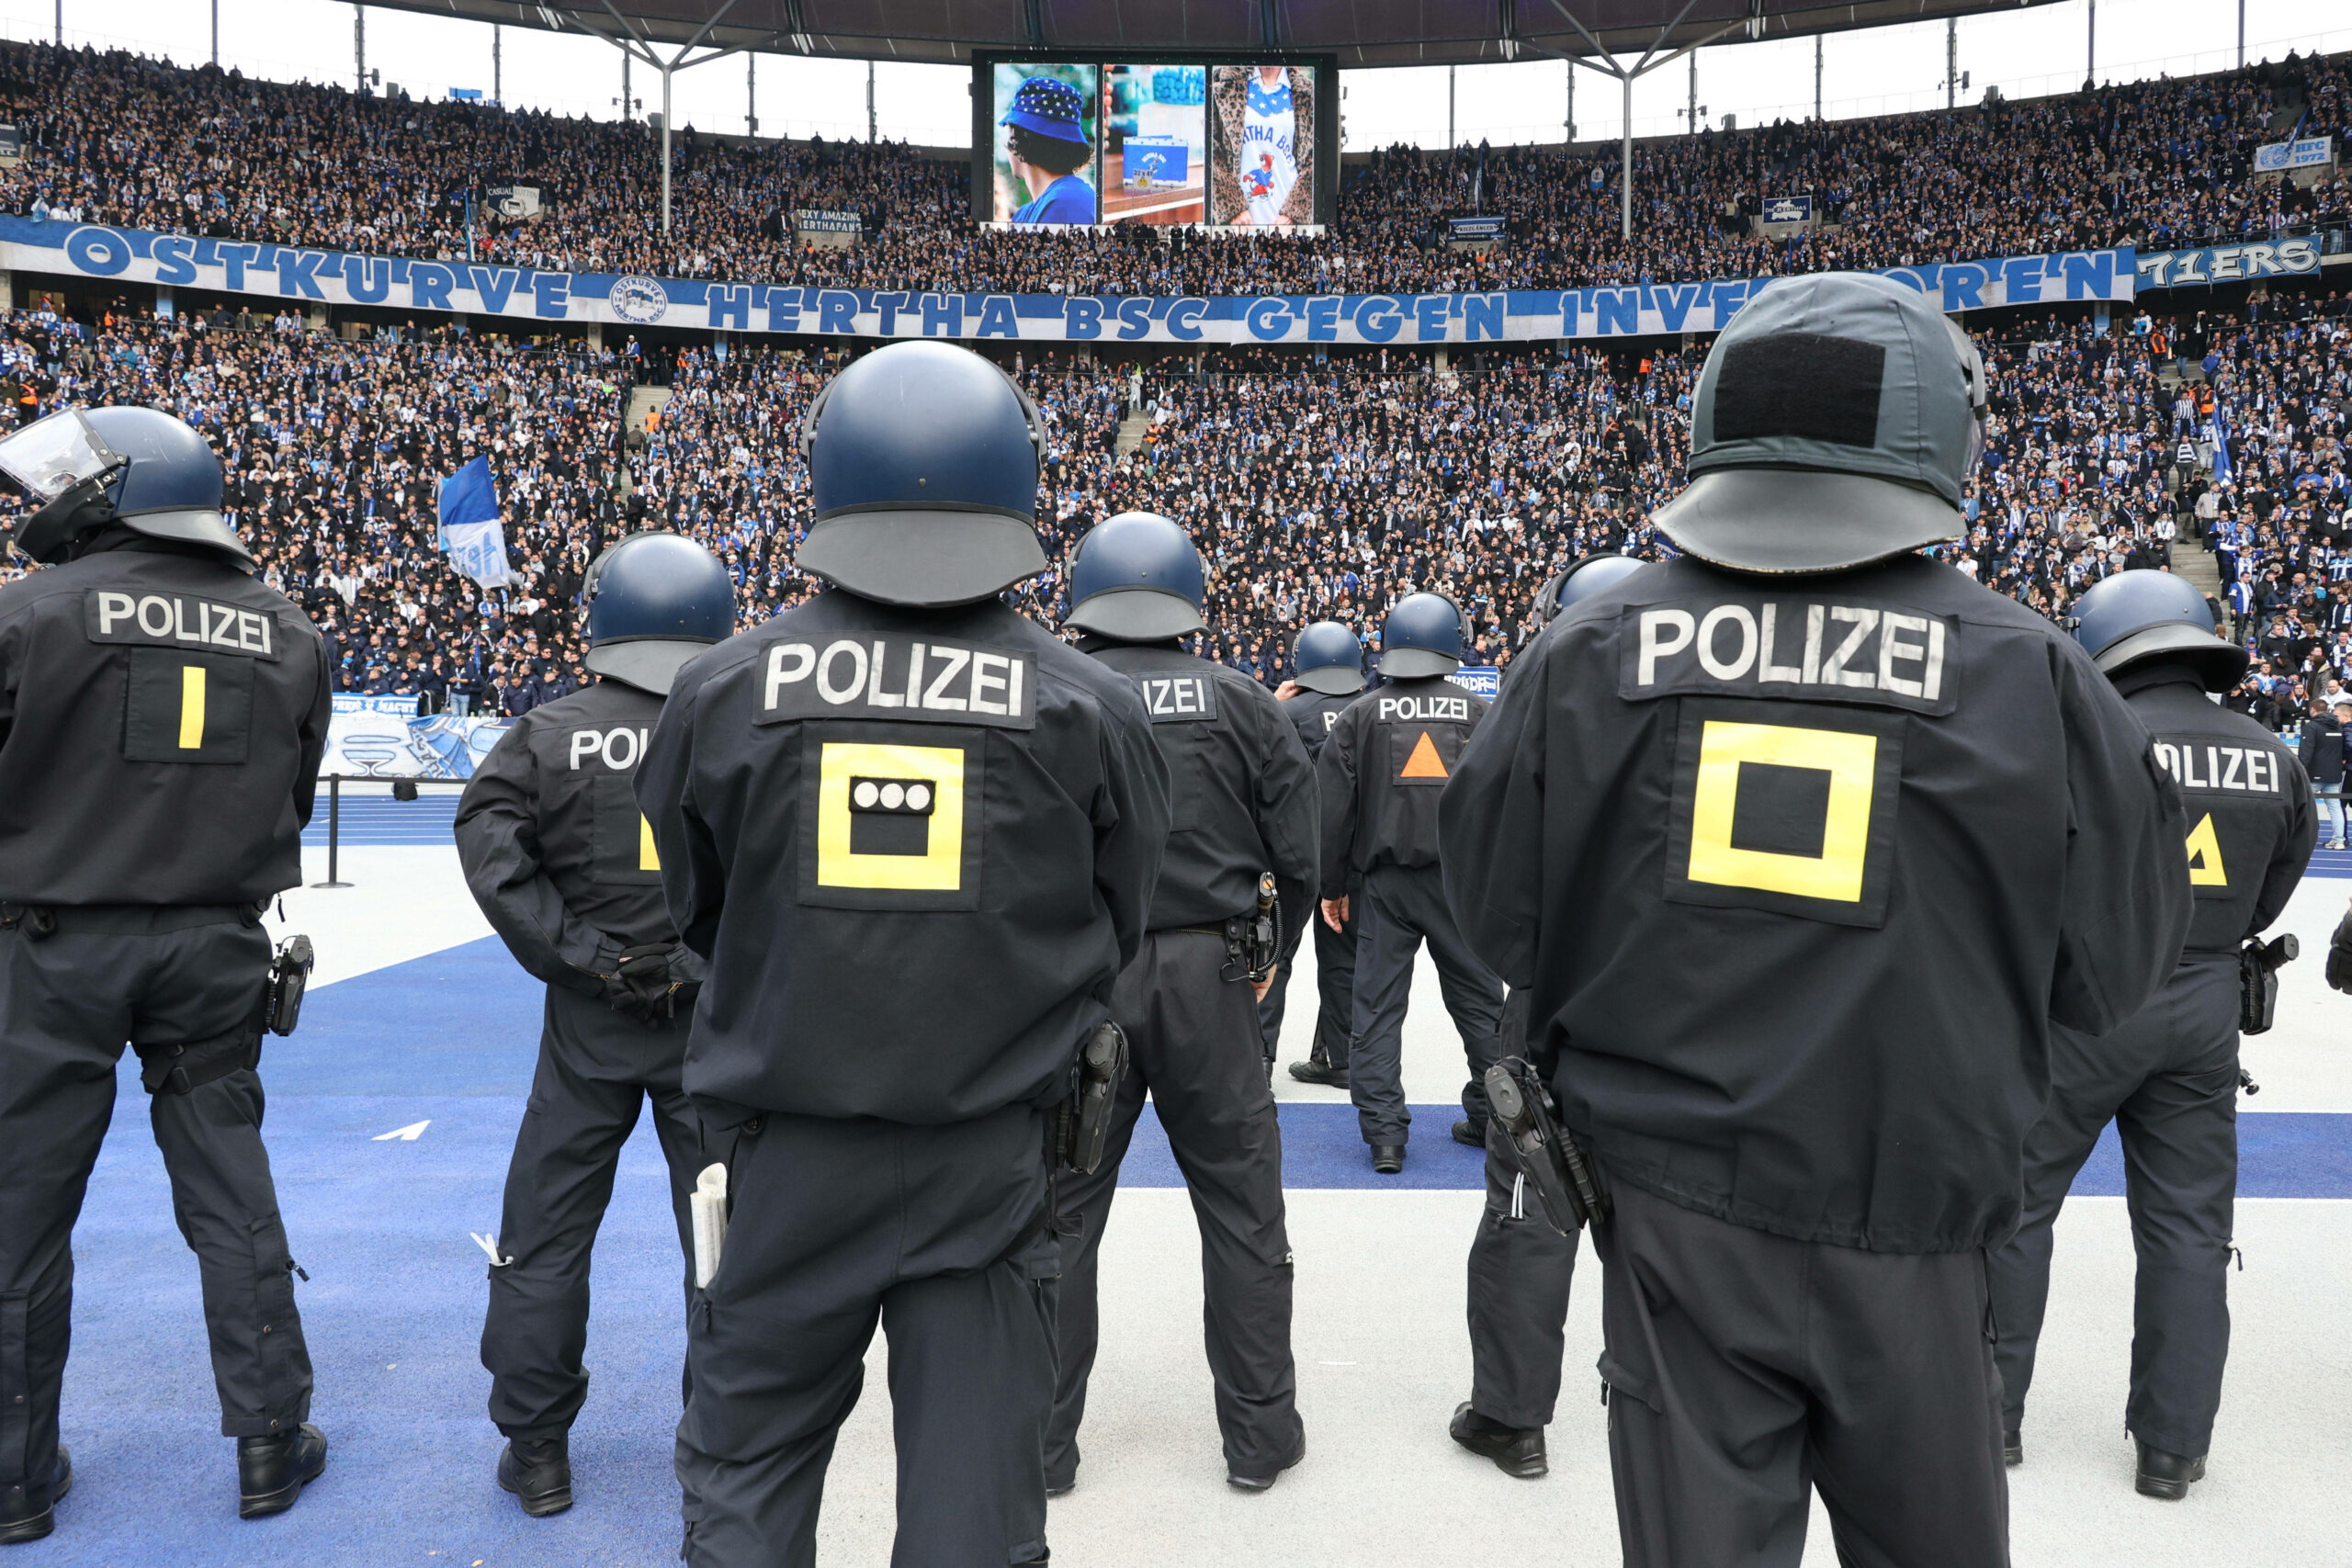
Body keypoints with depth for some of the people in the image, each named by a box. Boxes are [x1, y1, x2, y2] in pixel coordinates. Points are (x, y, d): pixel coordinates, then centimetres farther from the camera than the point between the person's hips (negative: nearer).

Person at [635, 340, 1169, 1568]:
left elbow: (688, 912, 7)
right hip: (992, 1166, 0)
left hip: (783, 1155, 1)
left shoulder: (724, 689, -8)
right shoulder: (1090, 708, -10)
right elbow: (1114, 944, 4)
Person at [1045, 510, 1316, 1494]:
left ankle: (1040, 1441, 22)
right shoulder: (1242, 704, 0)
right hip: (1211, 980, 1)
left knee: (1060, 1210, 11)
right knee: (1242, 1208, 13)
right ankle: (1260, 1435, 23)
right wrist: (1270, 956, 14)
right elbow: (1299, 856, 0)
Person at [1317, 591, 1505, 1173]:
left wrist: (1332, 884, 8)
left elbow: (1332, 807, 1)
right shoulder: (1480, 714, 3)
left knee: (1377, 1007, 4)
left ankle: (1383, 1133, 2)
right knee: (1478, 1000, 13)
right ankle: (1492, 1118, 22)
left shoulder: (1361, 716, 1)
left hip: (1385, 881, -1)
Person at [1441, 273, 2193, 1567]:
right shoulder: (2029, 678, -12)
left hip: (1669, 1218, 1)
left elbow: (1500, 918, 0)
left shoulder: (1591, 656, -10)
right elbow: (2114, 970, -1)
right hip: (1905, 1233, 0)